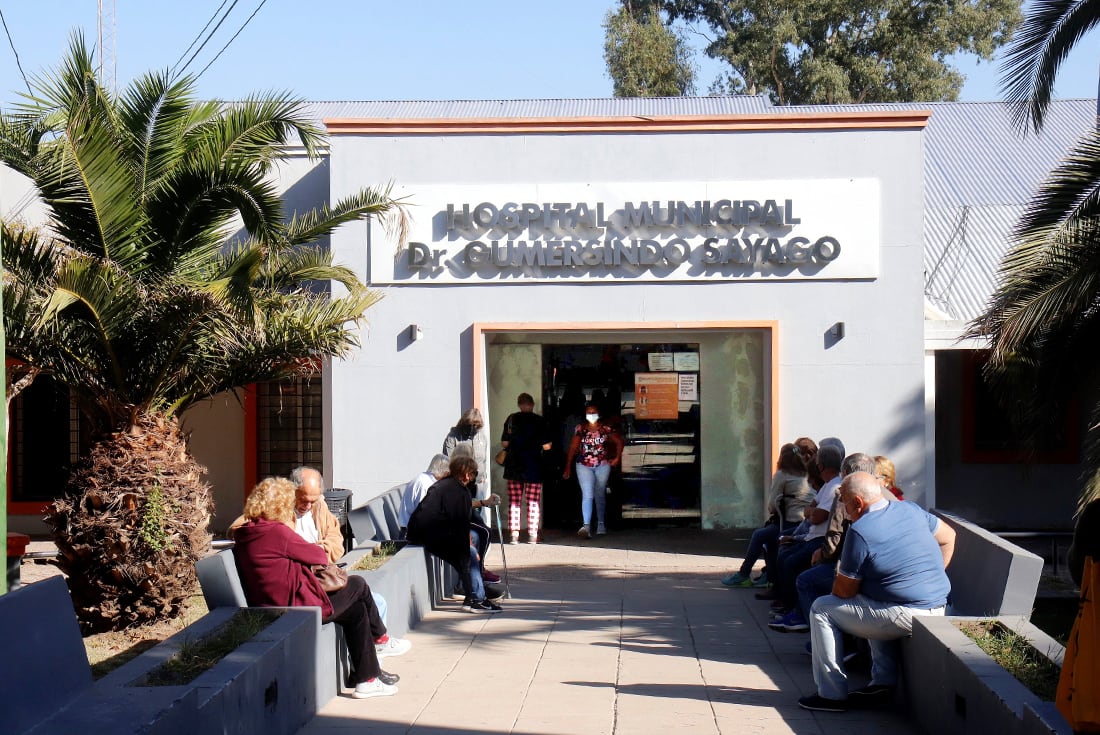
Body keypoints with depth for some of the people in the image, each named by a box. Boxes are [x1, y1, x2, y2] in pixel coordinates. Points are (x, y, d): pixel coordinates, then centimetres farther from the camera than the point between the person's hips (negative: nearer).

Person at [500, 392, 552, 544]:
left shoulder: (511, 419, 0)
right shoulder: (539, 421, -6)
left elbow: (504, 443, 2)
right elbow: (546, 446, -8)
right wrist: (550, 443, 15)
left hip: (513, 466, 2)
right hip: (533, 466, -2)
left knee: (514, 501, 7)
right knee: (533, 502, 4)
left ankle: (514, 534, 3)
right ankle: (532, 535, 1)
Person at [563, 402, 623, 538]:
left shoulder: (605, 428, -1)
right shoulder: (580, 428, -2)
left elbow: (618, 442, 10)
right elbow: (573, 448, -1)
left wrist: (617, 458, 2)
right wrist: (568, 468, -3)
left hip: (602, 466, 1)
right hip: (584, 466, -1)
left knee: (600, 495, 14)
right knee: (587, 495, -14)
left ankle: (600, 523, 31)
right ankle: (586, 526, -24)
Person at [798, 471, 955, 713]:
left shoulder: (860, 531, -14)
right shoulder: (910, 509, 9)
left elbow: (844, 591, -8)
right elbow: (949, 536, 23)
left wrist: (839, 578, 14)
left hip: (905, 618, -9)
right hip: (937, 609, 9)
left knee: (821, 609, 2)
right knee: (873, 593, 37)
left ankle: (832, 695, 5)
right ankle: (884, 683, 32)